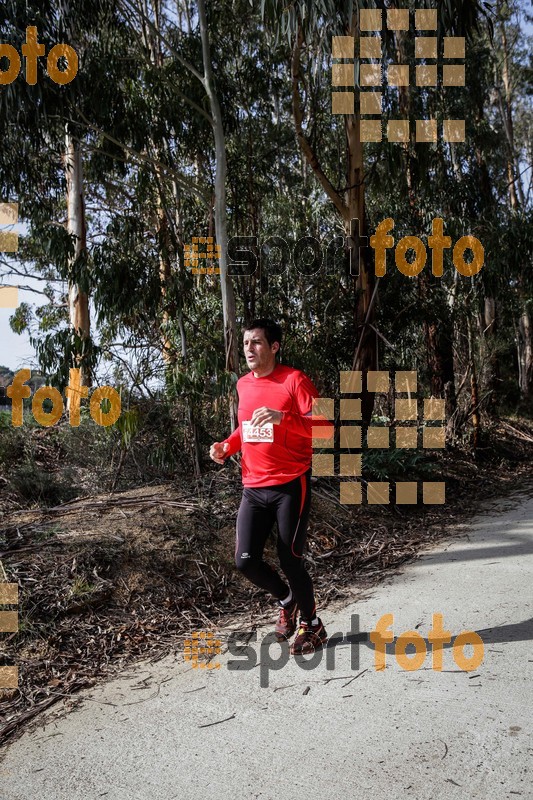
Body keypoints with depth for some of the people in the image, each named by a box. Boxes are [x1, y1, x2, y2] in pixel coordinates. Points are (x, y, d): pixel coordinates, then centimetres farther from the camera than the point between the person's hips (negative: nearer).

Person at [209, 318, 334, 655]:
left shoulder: (294, 380, -10)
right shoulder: (243, 384, 10)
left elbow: (325, 428, -17)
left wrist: (282, 417, -30)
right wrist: (228, 445, 7)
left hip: (290, 486, -6)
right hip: (253, 488, 6)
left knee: (290, 559, -2)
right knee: (246, 560, -1)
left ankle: (312, 625, 24)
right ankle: (288, 599, 30)